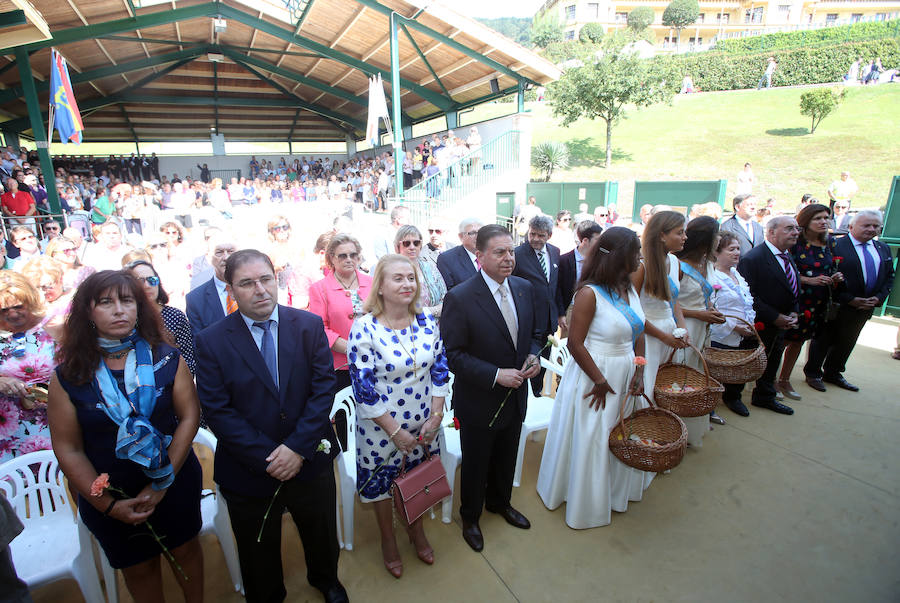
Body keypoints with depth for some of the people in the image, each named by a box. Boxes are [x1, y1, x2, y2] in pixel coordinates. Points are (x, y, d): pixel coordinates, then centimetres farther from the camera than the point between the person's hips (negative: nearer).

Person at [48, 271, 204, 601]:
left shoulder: (167, 359, -11)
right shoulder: (69, 376, -11)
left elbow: (189, 416, -12)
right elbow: (68, 449, -8)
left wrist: (162, 485, -16)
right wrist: (108, 505, -12)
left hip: (175, 483, 1)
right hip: (107, 496, 0)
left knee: (185, 548, 21)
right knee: (138, 567, 20)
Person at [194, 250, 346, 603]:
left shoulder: (309, 325, -8)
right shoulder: (211, 342, -10)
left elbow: (324, 387, -11)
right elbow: (217, 411, -13)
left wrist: (298, 446, -18)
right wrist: (267, 457, -18)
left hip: (310, 459, 1)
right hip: (249, 471, -1)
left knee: (321, 535, 25)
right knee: (259, 554, 23)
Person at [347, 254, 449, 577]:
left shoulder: (427, 320, -7)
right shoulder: (364, 328, -21)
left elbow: (440, 369, 0)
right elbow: (363, 387, -19)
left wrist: (436, 417, -6)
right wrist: (395, 431, -14)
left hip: (424, 426, 4)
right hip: (382, 428, -3)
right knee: (381, 482, 19)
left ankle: (417, 530, 53)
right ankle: (388, 540, 48)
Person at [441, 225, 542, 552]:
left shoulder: (524, 288, -4)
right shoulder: (459, 298, -23)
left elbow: (535, 333, 9)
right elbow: (453, 355, -20)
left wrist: (533, 357, -11)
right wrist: (496, 375, -26)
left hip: (516, 397, 6)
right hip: (479, 402, -5)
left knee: (506, 460, 28)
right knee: (475, 464, 18)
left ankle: (500, 502, 56)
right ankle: (470, 517, 46)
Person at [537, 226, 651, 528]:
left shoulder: (630, 288, 3)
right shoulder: (590, 293, -21)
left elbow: (638, 334, 9)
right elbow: (575, 343, -21)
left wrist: (639, 373, -1)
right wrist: (600, 381, -17)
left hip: (625, 376, 7)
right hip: (593, 374, -7)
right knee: (590, 441, 10)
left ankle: (616, 490, 50)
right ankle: (586, 502, 36)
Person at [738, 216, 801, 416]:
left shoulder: (789, 258, 10)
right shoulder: (753, 258, -20)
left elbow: (794, 291, 18)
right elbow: (748, 295, -23)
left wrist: (793, 313, 1)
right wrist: (775, 317, -20)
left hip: (781, 324, 9)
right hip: (758, 325, -9)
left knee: (772, 362, 20)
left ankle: (764, 397, 37)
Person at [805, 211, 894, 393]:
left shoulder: (884, 250, 9)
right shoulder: (835, 246, -14)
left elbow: (889, 277, 13)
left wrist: (879, 297, -2)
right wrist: (849, 299, -18)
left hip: (865, 307, 7)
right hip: (838, 306, -7)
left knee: (846, 343, 18)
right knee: (824, 340, 6)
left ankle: (833, 373, 33)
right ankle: (813, 373, 20)